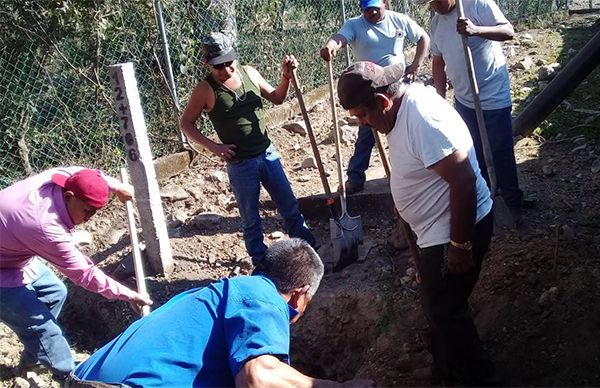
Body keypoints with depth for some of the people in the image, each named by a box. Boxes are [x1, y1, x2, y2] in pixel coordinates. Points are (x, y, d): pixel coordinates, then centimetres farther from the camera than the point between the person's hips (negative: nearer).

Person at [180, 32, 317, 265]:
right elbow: (186, 124, -3)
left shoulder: (249, 73, 1)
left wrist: (286, 77, -5)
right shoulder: (205, 90, -11)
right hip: (240, 164, -4)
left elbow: (277, 98, 13)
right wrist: (214, 147, -13)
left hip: (267, 153, 4)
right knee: (251, 220, 10)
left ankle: (310, 249, 32)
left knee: (290, 206, 14)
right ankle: (262, 263, 26)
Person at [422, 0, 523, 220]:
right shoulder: (436, 22, 5)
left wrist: (476, 30, -39)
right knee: (474, 153, 16)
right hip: (464, 100, 6)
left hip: (494, 97, -6)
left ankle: (513, 201, 21)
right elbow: (438, 62, 12)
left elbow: (508, 31, -22)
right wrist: (440, 98, 11)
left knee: (501, 152, 4)